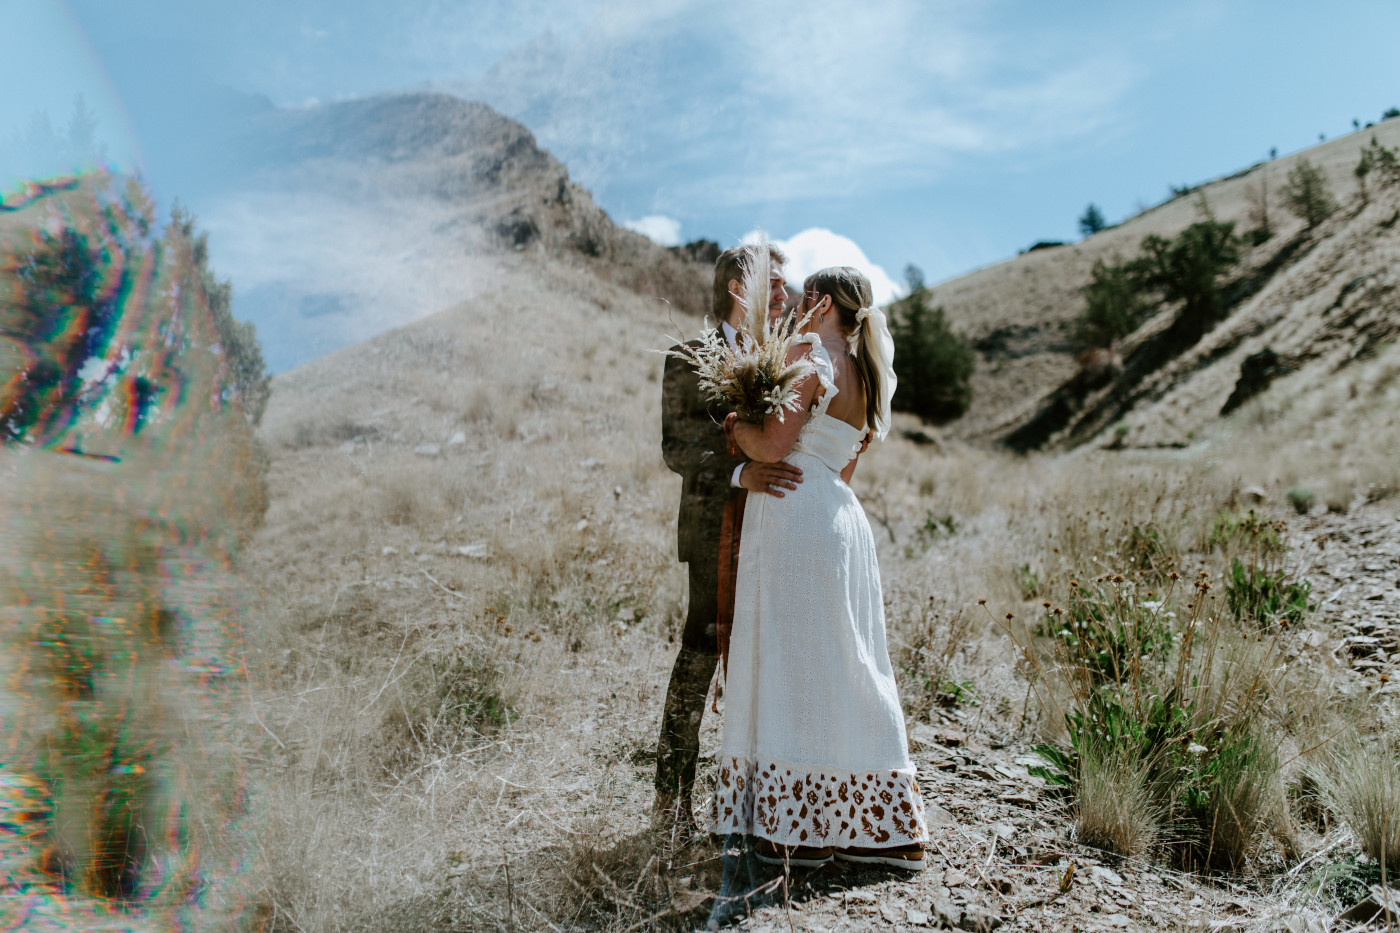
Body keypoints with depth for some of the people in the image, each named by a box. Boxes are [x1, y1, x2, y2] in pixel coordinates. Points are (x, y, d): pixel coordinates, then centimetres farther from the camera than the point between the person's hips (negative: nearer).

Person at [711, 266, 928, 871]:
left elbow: (773, 446, -14)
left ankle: (800, 828, 4)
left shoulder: (809, 355, -6)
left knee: (792, 662, -3)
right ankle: (878, 828, 17)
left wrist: (735, 424, 5)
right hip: (842, 517, 8)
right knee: (844, 670, 11)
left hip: (794, 514, -8)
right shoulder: (867, 377, 18)